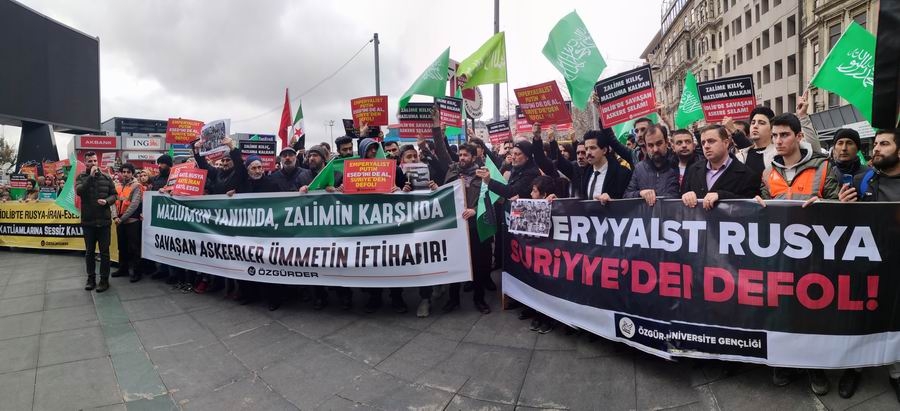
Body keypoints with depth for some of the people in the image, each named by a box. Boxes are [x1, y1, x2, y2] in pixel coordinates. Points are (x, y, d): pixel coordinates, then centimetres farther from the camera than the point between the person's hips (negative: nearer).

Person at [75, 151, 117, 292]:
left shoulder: (106, 178, 4)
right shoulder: (81, 177, 1)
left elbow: (114, 194, 7)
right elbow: (79, 191, -17)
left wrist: (107, 201, -13)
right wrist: (91, 176, -20)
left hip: (104, 220, 0)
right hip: (88, 221, 0)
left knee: (104, 251, 4)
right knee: (89, 251, 12)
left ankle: (104, 279, 12)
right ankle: (91, 278, 24)